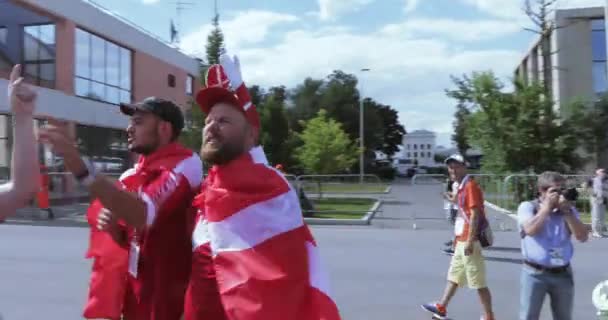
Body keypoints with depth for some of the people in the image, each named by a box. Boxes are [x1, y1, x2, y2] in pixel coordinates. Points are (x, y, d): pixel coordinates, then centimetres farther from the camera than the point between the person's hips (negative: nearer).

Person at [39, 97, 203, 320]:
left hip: (166, 299, -7)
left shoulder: (185, 164, -16)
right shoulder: (131, 176, 7)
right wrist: (113, 228, -6)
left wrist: (79, 166, -33)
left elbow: (142, 215, -31)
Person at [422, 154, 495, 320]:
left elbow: (475, 214, -20)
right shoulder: (461, 187, 14)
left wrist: (470, 241, -23)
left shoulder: (471, 186, -14)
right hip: (461, 241, 10)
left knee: (478, 282, -1)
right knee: (453, 275, 19)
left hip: (469, 241, -10)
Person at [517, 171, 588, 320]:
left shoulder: (568, 209, 7)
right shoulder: (527, 207, -5)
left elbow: (582, 237, -4)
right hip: (535, 274, -4)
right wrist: (547, 207, -16)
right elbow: (530, 230, -23)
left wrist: (567, 212, -12)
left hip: (563, 274, 4)